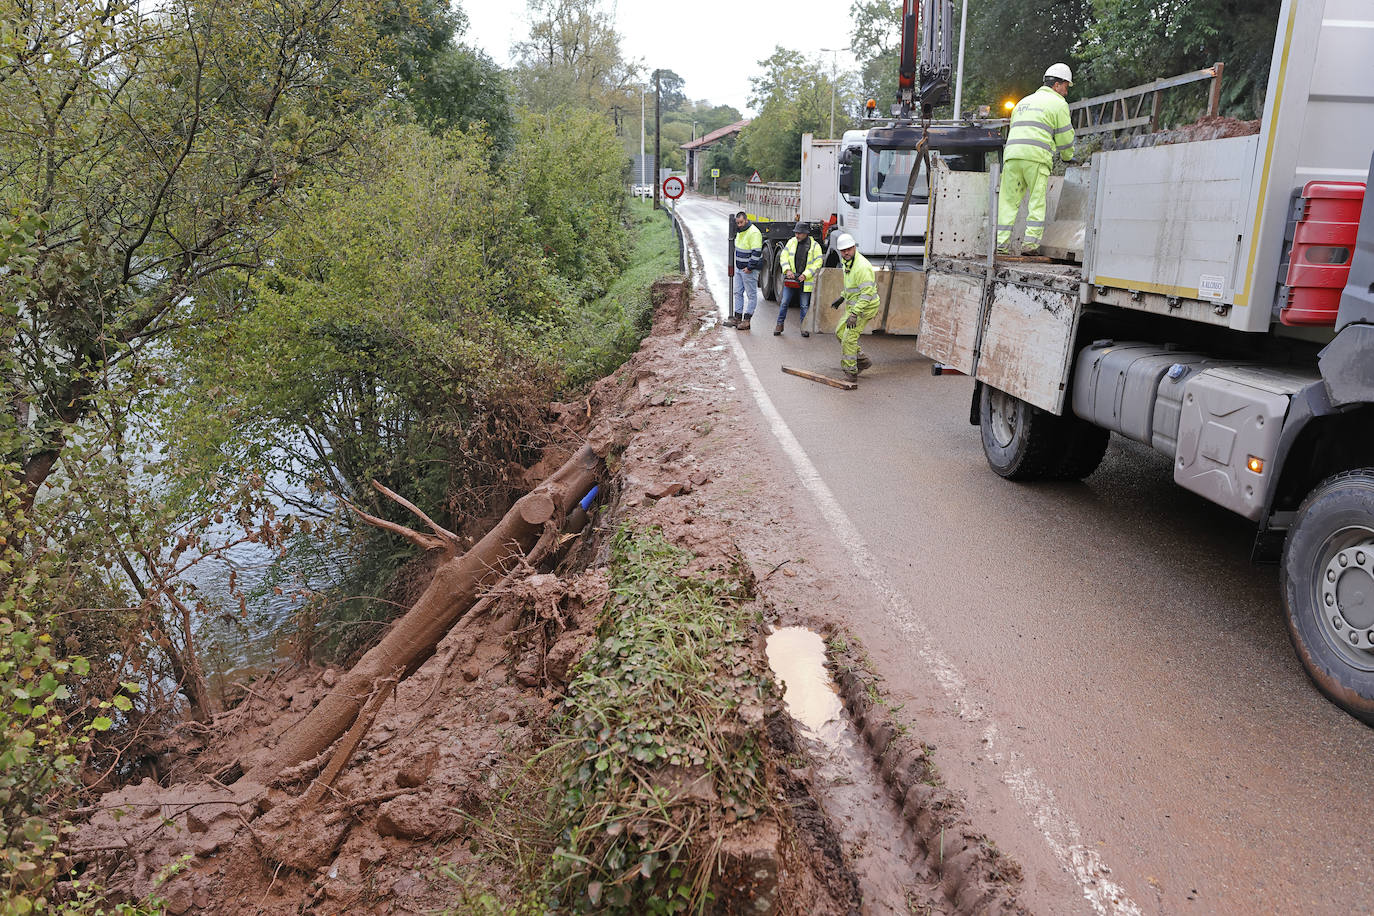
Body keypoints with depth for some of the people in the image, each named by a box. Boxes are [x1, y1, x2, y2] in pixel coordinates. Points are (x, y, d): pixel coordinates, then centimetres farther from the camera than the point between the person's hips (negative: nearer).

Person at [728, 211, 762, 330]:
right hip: (739, 268, 10)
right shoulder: (740, 232, 12)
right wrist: (738, 264, 18)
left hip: (749, 270, -10)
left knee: (751, 295, -1)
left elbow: (756, 253, -22)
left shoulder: (754, 233, -18)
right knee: (738, 293, 12)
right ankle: (737, 317, 18)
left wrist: (749, 267, -20)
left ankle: (746, 320, 0)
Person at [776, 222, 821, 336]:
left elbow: (817, 264, -7)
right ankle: (780, 325, 14)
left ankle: (804, 327, 16)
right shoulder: (791, 242, 3)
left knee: (804, 306, 4)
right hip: (790, 279, 2)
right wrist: (787, 270, -13)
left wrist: (805, 275, -16)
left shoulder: (815, 246, -5)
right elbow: (784, 256, 3)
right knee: (784, 302, 1)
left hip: (805, 281, -2)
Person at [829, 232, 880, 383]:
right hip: (853, 305, 10)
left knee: (849, 338, -11)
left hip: (865, 307, -10)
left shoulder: (861, 266, -25)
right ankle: (862, 360, 24)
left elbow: (867, 293, -30)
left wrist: (854, 314, -34)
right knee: (840, 332, 17)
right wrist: (842, 298, 22)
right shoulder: (847, 262, 6)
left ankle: (851, 373, -3)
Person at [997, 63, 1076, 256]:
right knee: (1037, 201, 0)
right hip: (1036, 156, -5)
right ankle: (1031, 243, -8)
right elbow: (1065, 136, 6)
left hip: (1012, 153, 5)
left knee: (1008, 200, 4)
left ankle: (1001, 243, -2)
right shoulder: (1058, 104, 8)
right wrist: (1068, 157, 25)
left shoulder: (1024, 101, 29)